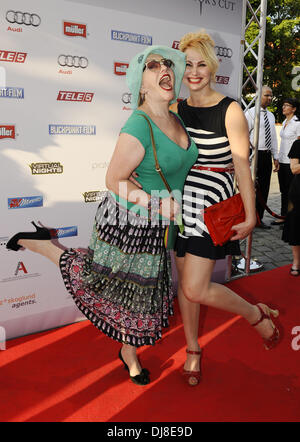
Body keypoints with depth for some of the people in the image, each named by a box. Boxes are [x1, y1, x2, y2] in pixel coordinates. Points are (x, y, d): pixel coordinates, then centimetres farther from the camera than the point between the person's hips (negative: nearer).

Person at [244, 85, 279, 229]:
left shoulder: (271, 115, 16)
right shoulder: (250, 113, -5)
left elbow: (273, 137, 20)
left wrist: (275, 157, 15)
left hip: (267, 155, 7)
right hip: (254, 154, -7)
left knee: (264, 189, 9)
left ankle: (258, 219, 18)